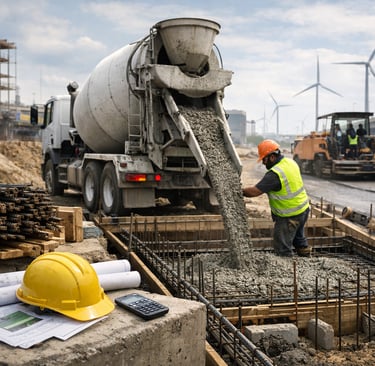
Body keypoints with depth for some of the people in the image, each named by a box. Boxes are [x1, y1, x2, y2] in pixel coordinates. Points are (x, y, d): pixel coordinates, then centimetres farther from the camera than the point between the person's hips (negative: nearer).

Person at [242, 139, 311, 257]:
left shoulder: (274, 174, -27)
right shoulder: (290, 162, -1)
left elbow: (254, 191, -27)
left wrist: (240, 191, -12)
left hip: (290, 216, -9)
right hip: (303, 209, 9)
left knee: (282, 249, 1)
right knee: (299, 239, 29)